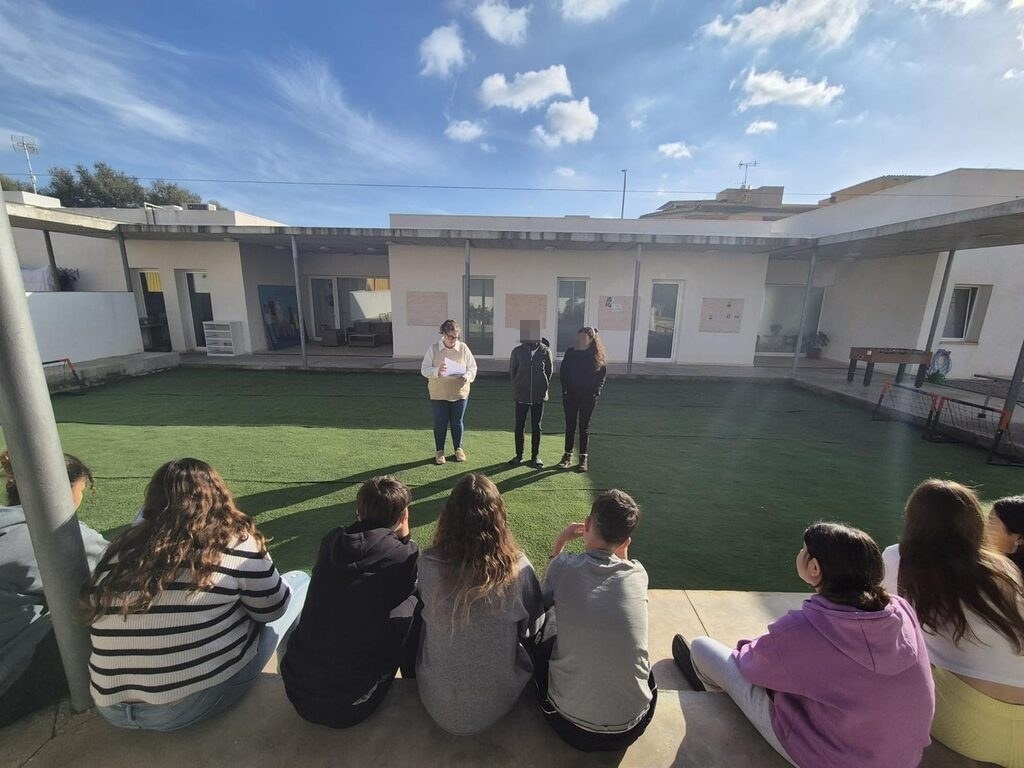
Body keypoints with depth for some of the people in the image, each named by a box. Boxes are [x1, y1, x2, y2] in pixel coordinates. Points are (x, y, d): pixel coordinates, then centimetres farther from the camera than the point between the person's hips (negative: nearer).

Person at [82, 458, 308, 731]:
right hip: (199, 701, -6)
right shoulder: (233, 541, -16)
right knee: (299, 581, 8)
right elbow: (272, 608, -5)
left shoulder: (122, 547, -1)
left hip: (112, 709, 6)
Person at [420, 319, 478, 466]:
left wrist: (467, 376, -19)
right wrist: (437, 371, -26)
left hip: (460, 393, 1)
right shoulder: (433, 348, -7)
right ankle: (439, 451, 27)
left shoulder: (463, 348, -3)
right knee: (440, 423, 9)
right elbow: (424, 369, -6)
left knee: (457, 422, 13)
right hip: (438, 394, -1)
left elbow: (473, 367, 2)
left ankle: (458, 449, 32)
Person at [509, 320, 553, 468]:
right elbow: (512, 371, 7)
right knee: (519, 426, 8)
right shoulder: (518, 351, -6)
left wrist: (544, 386, 7)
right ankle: (519, 455, 22)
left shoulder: (545, 351, -6)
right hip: (521, 395, 0)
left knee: (536, 427, 9)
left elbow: (549, 371, 5)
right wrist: (517, 386, 9)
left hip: (539, 395, 0)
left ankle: (535, 456, 21)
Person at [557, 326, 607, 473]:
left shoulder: (596, 355, -4)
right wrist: (565, 389, -5)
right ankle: (568, 456, 18)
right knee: (570, 426, 8)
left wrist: (596, 391, -9)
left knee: (584, 427, 7)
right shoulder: (570, 352, 0)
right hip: (570, 395, 2)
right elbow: (562, 372, 4)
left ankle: (584, 458, 17)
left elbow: (602, 374, 1)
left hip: (588, 397, -2)